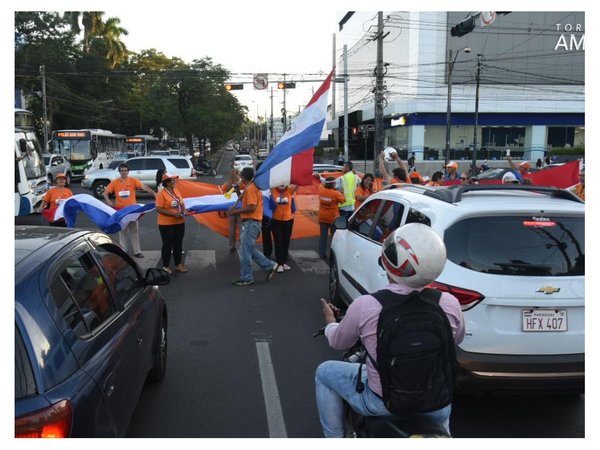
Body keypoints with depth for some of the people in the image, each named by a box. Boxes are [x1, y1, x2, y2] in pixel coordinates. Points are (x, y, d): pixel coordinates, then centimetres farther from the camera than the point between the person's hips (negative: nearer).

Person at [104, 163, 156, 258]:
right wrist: (107, 200, -21)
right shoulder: (114, 182, 0)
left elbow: (144, 187, -17)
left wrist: (154, 194, -31)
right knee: (122, 231, 11)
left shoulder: (133, 181, -4)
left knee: (134, 230, 6)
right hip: (120, 210, 1)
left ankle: (137, 251, 12)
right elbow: (105, 192, -1)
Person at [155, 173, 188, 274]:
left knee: (178, 244, 15)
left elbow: (182, 203, 18)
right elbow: (159, 209, -19)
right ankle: (165, 266, 16)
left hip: (179, 223, 7)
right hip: (166, 224, -7)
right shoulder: (161, 193, -15)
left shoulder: (176, 191, 8)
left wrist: (184, 211, -4)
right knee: (167, 245, 3)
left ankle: (178, 264, 27)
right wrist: (173, 214, -23)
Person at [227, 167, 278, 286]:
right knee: (250, 250, 17)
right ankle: (270, 266, 20)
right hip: (250, 223, 10)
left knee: (245, 252, -4)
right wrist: (238, 192, 13)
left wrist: (236, 211, -17)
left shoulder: (250, 188, -15)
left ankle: (246, 278, 3)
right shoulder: (253, 187, 16)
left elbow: (252, 207, -23)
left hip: (250, 223, -10)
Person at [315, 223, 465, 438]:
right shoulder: (449, 304, -17)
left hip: (382, 402, -2)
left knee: (324, 373, 20)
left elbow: (338, 342, -2)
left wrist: (330, 321, 20)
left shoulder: (364, 306, -22)